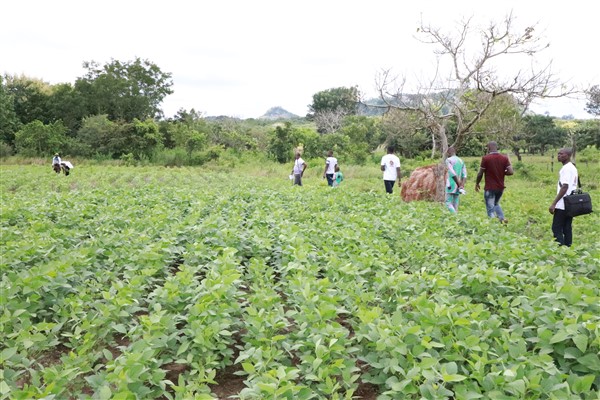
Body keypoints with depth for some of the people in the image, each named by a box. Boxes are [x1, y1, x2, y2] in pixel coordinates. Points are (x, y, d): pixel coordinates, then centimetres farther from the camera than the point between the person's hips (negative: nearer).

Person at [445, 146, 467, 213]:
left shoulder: (448, 160, -6)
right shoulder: (461, 161, 15)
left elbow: (453, 174, -16)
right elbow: (464, 175, 5)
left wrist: (459, 185, -12)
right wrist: (462, 186, -4)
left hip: (451, 185, -6)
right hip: (457, 187, 6)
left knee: (448, 203, -6)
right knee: (455, 205, 9)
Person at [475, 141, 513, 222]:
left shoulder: (486, 158, -11)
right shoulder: (504, 158, 0)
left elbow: (480, 173, -9)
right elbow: (511, 172, -6)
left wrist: (477, 183, 6)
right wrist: (502, 172, 12)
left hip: (489, 188, -5)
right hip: (500, 187, 5)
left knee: (490, 208, 2)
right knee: (496, 204, 26)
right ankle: (502, 218, 7)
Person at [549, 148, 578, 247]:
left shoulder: (566, 168, -14)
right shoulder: (573, 168, 15)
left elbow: (564, 187, -20)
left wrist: (554, 203, -20)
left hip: (563, 205, -9)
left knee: (556, 228, -6)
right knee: (567, 228, 10)